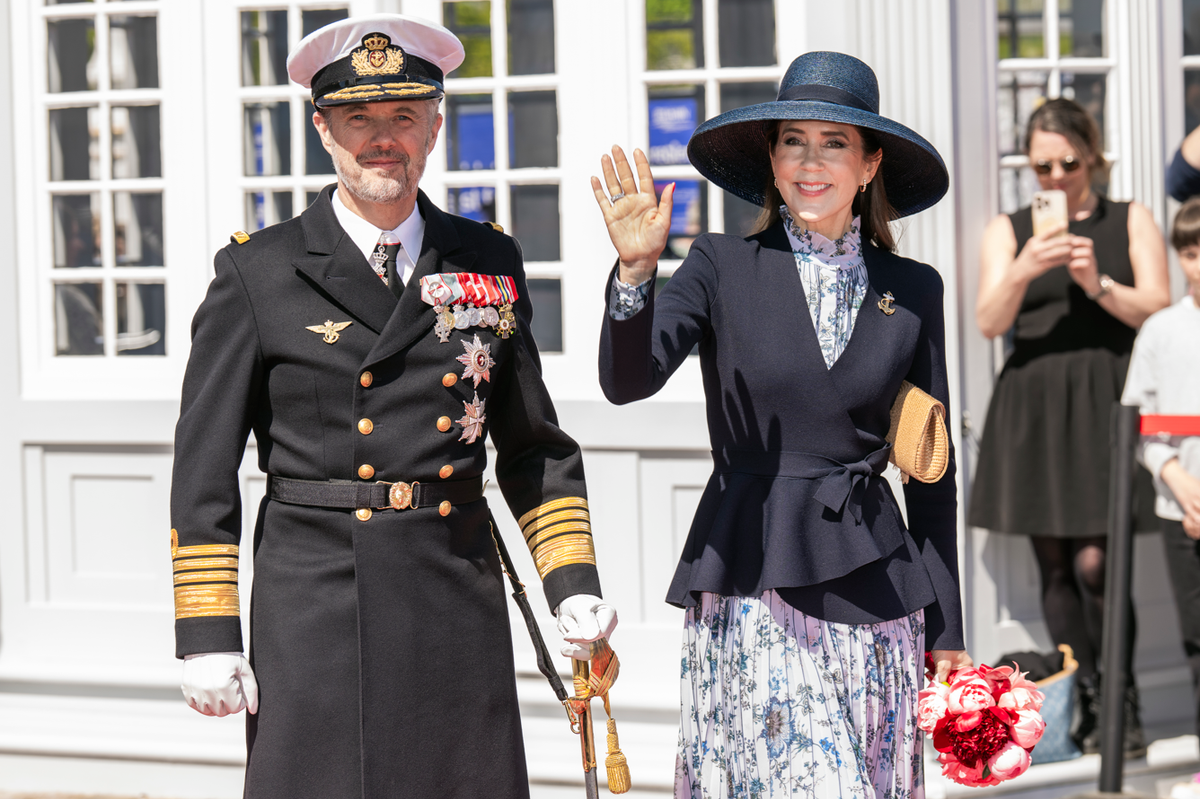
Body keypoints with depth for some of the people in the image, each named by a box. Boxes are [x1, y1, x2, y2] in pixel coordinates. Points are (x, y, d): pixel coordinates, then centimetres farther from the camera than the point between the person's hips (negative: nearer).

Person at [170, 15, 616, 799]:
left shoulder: (491, 263, 11)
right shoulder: (258, 276, 1)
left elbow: (533, 446, 17)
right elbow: (205, 469, 1)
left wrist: (573, 581, 6)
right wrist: (207, 634, -4)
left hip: (460, 607, 3)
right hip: (315, 608, -3)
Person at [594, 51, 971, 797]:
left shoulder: (912, 289, 7)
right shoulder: (724, 267, 1)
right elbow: (628, 381, -14)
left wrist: (945, 630, 10)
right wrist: (636, 270, -32)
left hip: (871, 588, 3)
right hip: (751, 587, -3)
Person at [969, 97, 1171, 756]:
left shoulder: (1129, 222, 10)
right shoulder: (1008, 231, 12)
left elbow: (1157, 311, 2)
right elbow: (989, 321, 0)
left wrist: (1098, 284, -14)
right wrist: (1024, 270, -18)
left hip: (1105, 404, -2)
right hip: (1032, 408, 2)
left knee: (1093, 561, -13)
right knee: (1054, 565, 2)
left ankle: (1121, 702, -1)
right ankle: (1085, 706, 9)